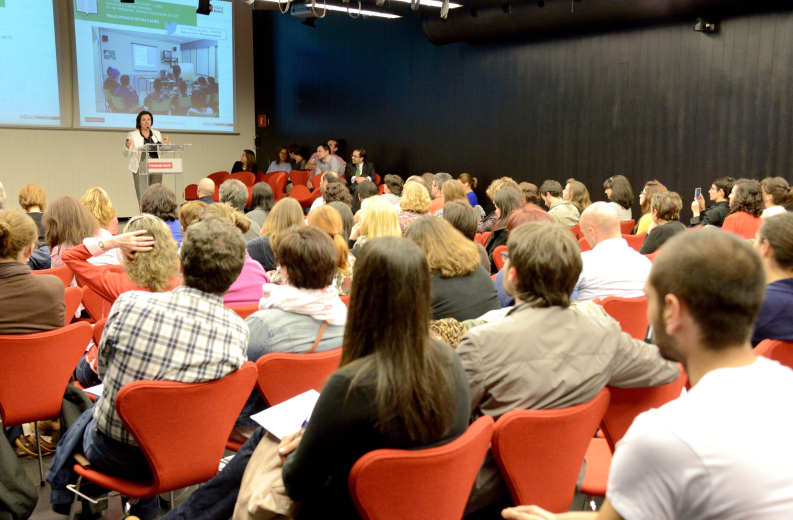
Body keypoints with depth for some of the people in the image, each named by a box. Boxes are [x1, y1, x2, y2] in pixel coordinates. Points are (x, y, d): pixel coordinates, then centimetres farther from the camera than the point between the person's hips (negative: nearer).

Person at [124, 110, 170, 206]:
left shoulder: (157, 134, 14)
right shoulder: (132, 135, 4)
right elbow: (126, 154, 2)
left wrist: (166, 144, 1)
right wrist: (127, 147, -20)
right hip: (141, 169, -3)